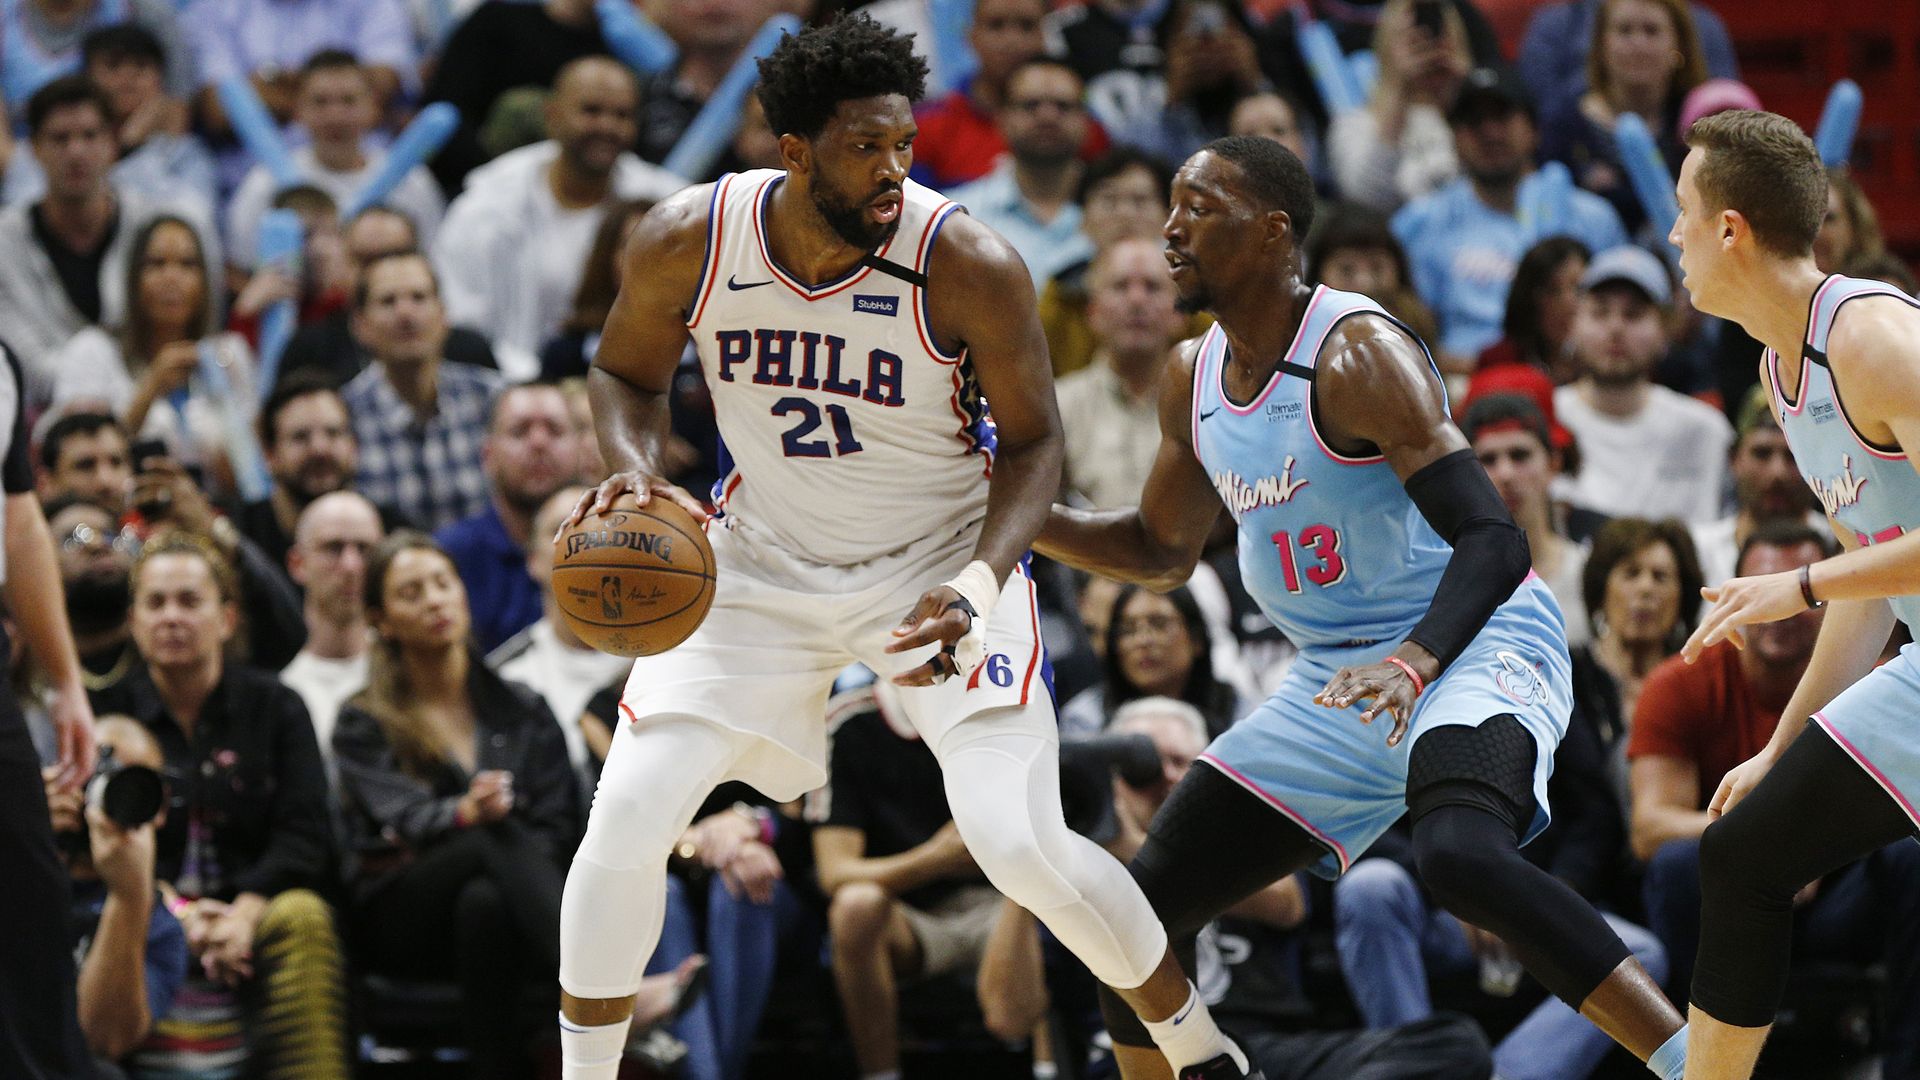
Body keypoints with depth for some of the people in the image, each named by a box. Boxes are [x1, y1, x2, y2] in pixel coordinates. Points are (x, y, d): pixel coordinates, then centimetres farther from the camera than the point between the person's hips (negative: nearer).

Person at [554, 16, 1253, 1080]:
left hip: (940, 555, -3)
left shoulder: (968, 267, -25)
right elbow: (627, 370, 2)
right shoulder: (689, 241, -18)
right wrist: (632, 471, -20)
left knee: (1021, 846, -14)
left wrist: (982, 586, -27)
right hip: (763, 559, 3)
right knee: (627, 820, -8)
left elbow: (1033, 440, -11)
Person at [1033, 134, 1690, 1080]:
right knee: (1143, 908, 6)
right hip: (1339, 679, 9)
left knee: (1461, 858, -38)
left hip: (1472, 647, -9)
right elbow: (1162, 549, 22)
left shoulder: (1356, 355, -19)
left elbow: (1493, 541, -25)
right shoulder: (1193, 376, 7)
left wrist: (1415, 664, -41)